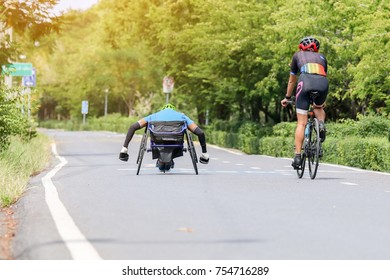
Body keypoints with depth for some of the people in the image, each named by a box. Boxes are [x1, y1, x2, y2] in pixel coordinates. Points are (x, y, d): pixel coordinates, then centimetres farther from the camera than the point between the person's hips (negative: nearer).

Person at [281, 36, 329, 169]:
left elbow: (292, 80, 38)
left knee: (301, 123, 2)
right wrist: (323, 101, 55)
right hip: (323, 83, 2)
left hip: (306, 81, -2)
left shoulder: (298, 55, 32)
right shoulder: (321, 57, 35)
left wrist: (287, 97, 51)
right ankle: (321, 124, 1)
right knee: (318, 107, 33)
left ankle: (297, 156, -5)